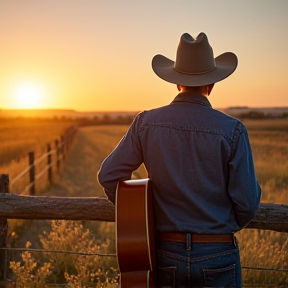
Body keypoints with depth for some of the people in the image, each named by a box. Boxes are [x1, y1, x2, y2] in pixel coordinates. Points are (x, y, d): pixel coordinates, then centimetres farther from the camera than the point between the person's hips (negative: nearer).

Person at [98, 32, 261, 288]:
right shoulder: (232, 130, -11)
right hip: (216, 258, -2)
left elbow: (110, 176, -2)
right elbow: (247, 203, -8)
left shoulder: (147, 122, -5)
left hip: (167, 254, 2)